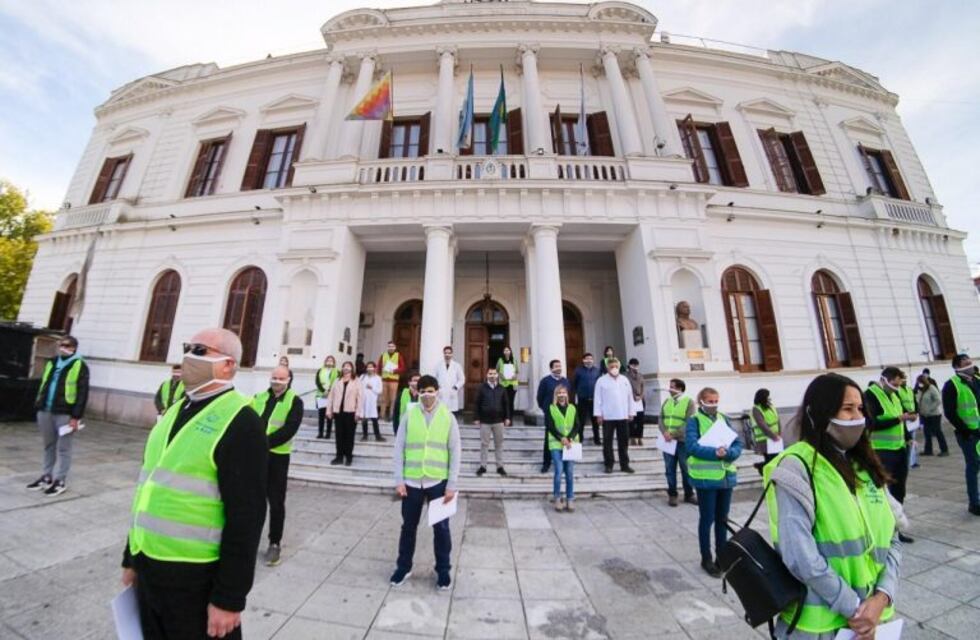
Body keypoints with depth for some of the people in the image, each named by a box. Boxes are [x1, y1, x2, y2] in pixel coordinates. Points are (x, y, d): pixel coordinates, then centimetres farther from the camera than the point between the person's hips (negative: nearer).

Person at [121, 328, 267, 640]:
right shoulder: (175, 410, 7)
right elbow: (152, 486, 16)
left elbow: (246, 516, -21)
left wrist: (229, 597, -17)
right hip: (148, 570, 7)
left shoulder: (239, 422, -20)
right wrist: (131, 558, 19)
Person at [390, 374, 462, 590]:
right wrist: (399, 480, -3)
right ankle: (403, 567, 41)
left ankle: (443, 570, 34)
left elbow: (455, 452, -4)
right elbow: (399, 448, 0)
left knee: (441, 528, 12)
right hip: (412, 481, 1)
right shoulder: (409, 415, -5)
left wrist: (451, 485, -6)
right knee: (408, 526, 18)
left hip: (438, 482, -1)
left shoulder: (448, 417, -7)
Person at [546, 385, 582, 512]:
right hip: (556, 444, -2)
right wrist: (561, 438, -14)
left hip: (571, 444, 2)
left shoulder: (573, 408, 10)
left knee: (570, 472, 3)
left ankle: (570, 499, 15)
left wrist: (569, 438, -10)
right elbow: (550, 427, -4)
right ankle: (557, 499, 9)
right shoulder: (550, 409, 3)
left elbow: (577, 426, 4)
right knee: (559, 471, -7)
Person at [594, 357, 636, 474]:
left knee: (624, 441, 11)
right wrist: (598, 414, -8)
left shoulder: (624, 380, 8)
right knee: (607, 441, 4)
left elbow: (630, 397, 11)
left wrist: (631, 412, 8)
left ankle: (624, 464, 23)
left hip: (623, 416, 3)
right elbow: (598, 398, -5)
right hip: (607, 416, -3)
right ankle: (609, 465, 15)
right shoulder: (602, 380, -4)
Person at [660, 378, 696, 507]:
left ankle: (689, 495, 25)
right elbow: (661, 418, 6)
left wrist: (674, 434, -18)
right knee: (670, 469, 9)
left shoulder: (688, 402, -7)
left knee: (686, 469, 9)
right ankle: (672, 494, 20)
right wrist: (664, 432, -12)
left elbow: (689, 423, -14)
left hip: (682, 441, -4)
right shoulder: (667, 401, 9)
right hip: (668, 441, 4)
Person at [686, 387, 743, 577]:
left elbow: (738, 443, 1)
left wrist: (729, 453, -18)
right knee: (707, 519, 6)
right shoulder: (694, 420, -9)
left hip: (726, 476, 5)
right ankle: (706, 559, 21)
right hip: (705, 477, -5)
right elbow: (692, 446, -19)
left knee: (722, 518, 18)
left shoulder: (724, 418, 7)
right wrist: (714, 453, -29)